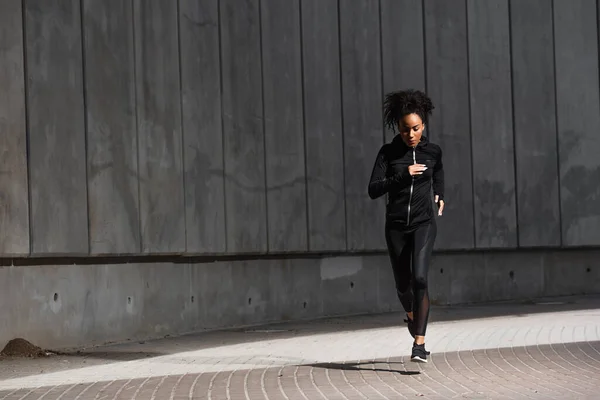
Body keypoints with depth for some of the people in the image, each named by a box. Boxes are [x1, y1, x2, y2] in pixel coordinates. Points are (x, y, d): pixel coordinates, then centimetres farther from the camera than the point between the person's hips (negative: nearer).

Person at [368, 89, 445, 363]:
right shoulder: (388, 153, -4)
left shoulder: (432, 151, 2)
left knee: (419, 278, -21)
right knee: (403, 284, 13)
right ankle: (411, 314, 48)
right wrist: (403, 175, -20)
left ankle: (419, 343, -20)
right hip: (396, 226, 1)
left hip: (423, 224, -1)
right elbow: (373, 190, -12)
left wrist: (439, 194, 17)